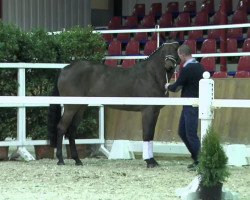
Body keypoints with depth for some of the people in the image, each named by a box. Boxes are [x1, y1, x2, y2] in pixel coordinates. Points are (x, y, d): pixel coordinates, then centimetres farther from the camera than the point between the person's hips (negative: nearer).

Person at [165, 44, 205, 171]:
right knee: (182, 132, 17)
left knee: (191, 134, -4)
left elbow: (176, 87, -13)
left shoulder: (187, 69, -19)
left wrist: (168, 87, 8)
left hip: (191, 105, -10)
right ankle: (196, 158, 22)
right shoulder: (199, 66, 9)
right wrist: (176, 87, 16)